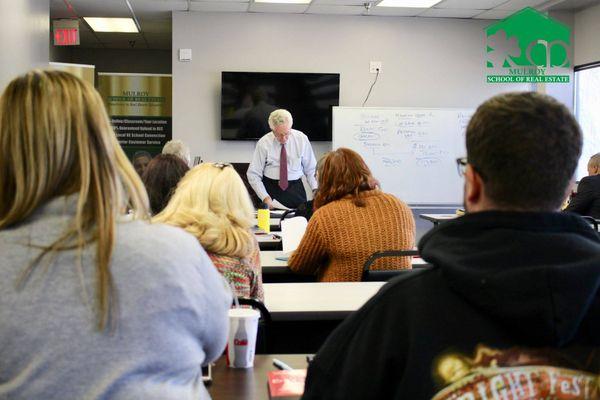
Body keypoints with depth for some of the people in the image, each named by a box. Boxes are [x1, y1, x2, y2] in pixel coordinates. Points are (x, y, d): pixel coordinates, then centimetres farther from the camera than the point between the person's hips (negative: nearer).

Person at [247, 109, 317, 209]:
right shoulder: (263, 143, -6)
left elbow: (310, 170, 5)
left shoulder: (302, 139, -2)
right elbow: (253, 175, -5)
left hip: (296, 190, 1)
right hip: (271, 189, -1)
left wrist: (316, 190, -11)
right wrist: (265, 197, -16)